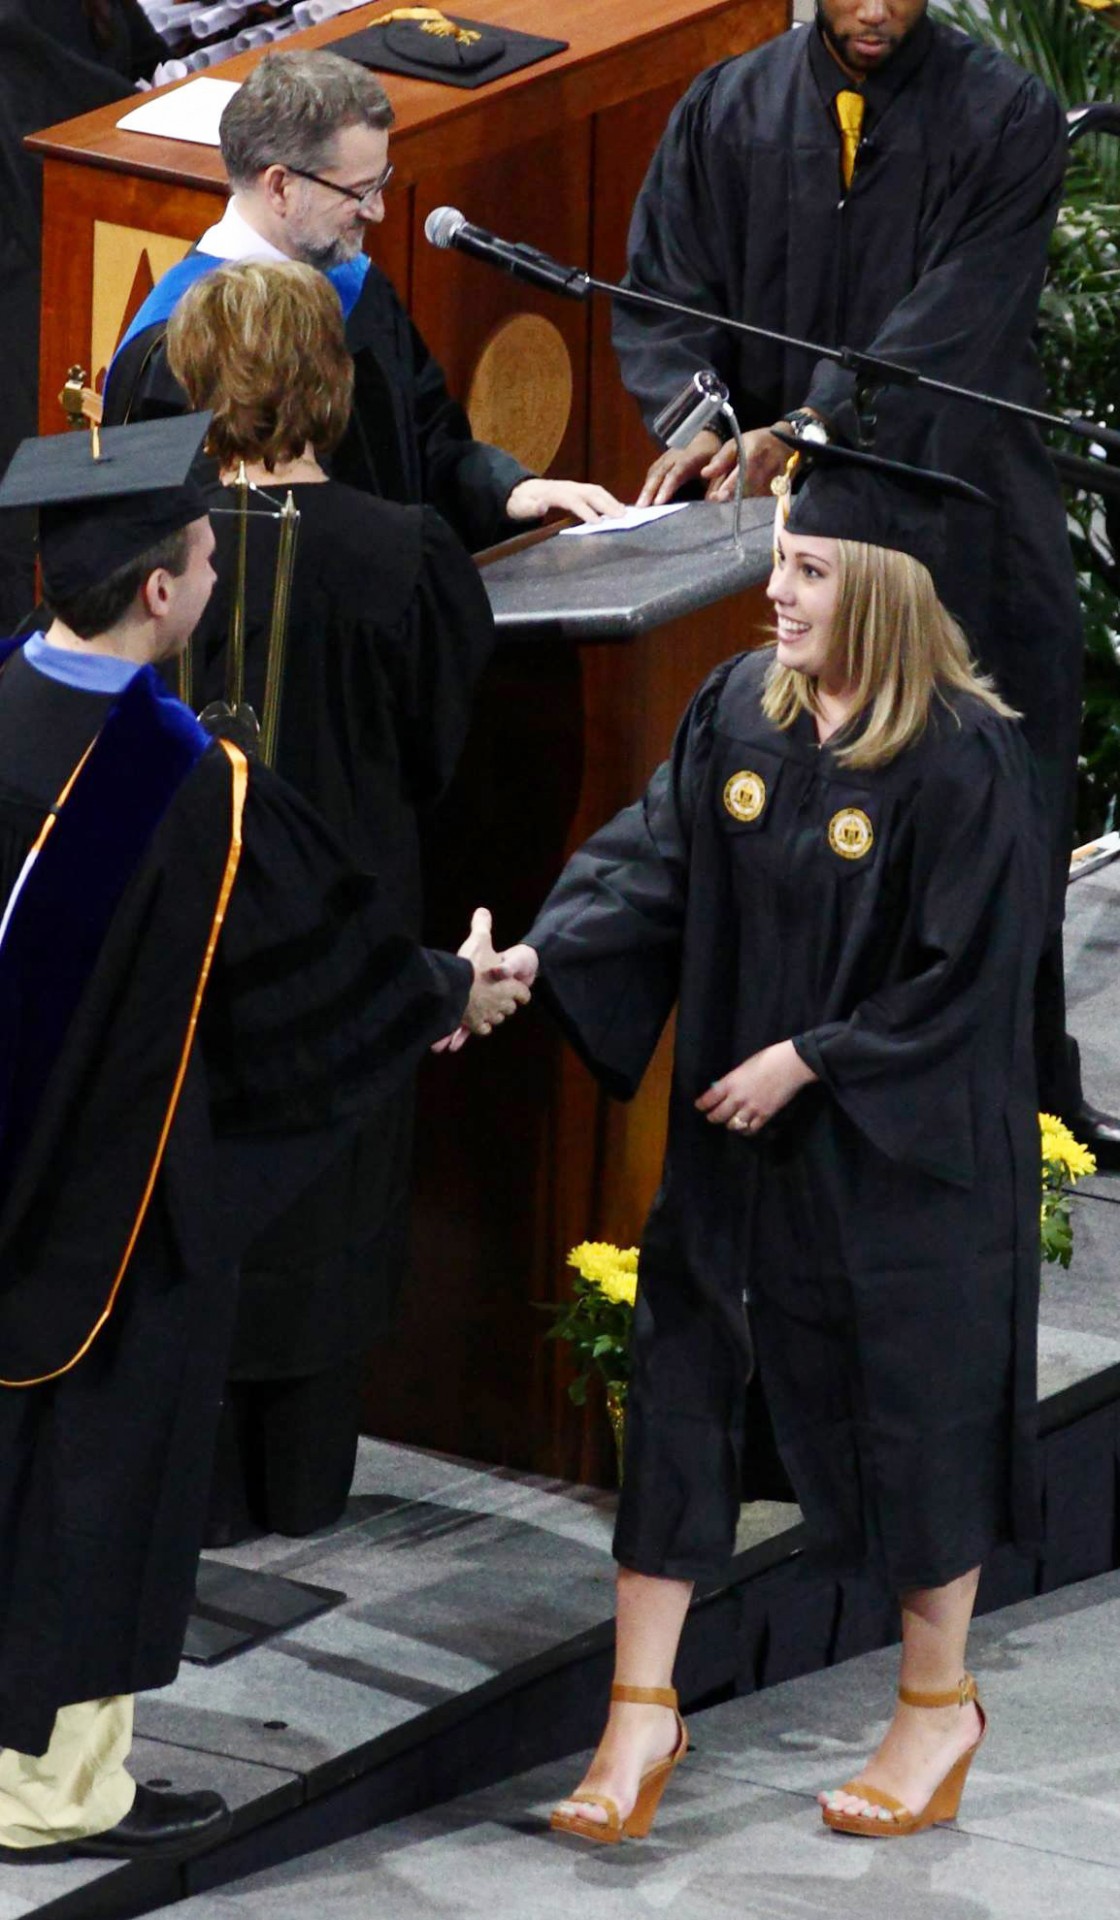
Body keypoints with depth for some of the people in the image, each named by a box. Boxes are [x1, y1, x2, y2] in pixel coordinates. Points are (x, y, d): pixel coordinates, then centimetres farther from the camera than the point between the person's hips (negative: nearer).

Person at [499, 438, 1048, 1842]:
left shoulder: (964, 758, -18)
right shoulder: (739, 708, -1)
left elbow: (966, 976, -16)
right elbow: (652, 859, -2)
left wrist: (804, 1060, -16)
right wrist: (536, 958, -17)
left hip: (901, 1147, -5)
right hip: (740, 1141, 5)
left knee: (913, 1407, 9)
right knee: (679, 1387, 5)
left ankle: (938, 1702, 30)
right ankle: (643, 1713, 15)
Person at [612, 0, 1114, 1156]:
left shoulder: (1006, 118, -3)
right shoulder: (727, 113, 5)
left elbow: (955, 318, -15)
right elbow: (664, 294, 1)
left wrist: (810, 427, -27)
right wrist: (693, 420, -20)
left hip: (967, 525, -1)